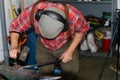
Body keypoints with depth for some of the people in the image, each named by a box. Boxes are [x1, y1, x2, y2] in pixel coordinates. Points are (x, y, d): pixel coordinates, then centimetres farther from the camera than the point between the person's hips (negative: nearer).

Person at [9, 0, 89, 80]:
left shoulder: (74, 15, -35)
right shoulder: (32, 11, -33)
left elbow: (82, 30, -13)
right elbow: (15, 27, -16)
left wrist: (70, 51, -16)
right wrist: (14, 47, -32)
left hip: (67, 45, -1)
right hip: (43, 47, 2)